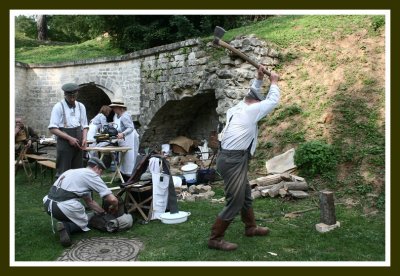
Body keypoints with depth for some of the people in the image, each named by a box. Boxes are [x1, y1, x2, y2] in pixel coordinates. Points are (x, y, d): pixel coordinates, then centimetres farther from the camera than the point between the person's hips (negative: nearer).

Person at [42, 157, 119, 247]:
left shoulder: (73, 171, 25)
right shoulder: (92, 175, 1)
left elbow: (89, 201, 33)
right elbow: (112, 199, -5)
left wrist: (104, 212, 34)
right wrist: (114, 209, 17)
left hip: (48, 204, 8)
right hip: (65, 207, -8)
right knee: (83, 223, 20)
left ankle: (64, 223, 12)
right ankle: (66, 227, -8)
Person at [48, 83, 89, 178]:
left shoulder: (81, 106, 8)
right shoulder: (59, 107, -6)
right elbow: (52, 129, -10)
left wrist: (84, 138, -4)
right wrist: (69, 138, -18)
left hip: (78, 144, 5)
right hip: (65, 143, -4)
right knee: (63, 172, -2)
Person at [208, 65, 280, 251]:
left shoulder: (237, 108, 15)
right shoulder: (251, 110, -8)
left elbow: (251, 95, 35)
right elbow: (273, 101, 4)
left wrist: (259, 79, 30)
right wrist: (274, 82, 19)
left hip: (232, 158, 10)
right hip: (233, 160, -10)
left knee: (245, 195, 22)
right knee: (235, 202, -5)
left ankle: (250, 227, 39)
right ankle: (215, 238, 3)